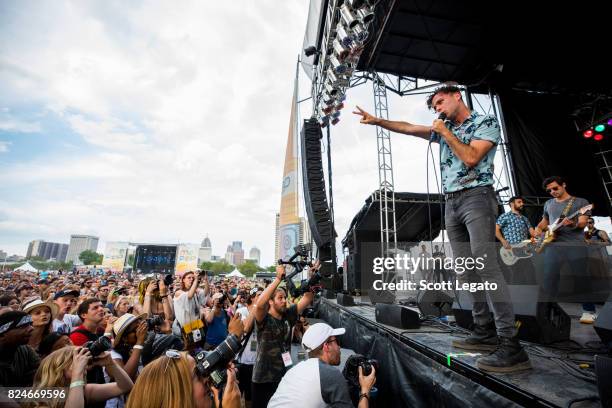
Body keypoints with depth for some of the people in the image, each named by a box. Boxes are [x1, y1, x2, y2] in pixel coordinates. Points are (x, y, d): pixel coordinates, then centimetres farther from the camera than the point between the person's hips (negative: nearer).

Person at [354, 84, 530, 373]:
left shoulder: (486, 122, 4)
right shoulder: (444, 129, 23)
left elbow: (471, 158, -12)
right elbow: (408, 128, 20)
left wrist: (446, 133, -2)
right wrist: (376, 120, 15)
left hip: (476, 197, -7)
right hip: (451, 203, 7)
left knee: (486, 266, -18)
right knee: (465, 270, 4)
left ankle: (511, 346, -14)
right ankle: (485, 332, 12)